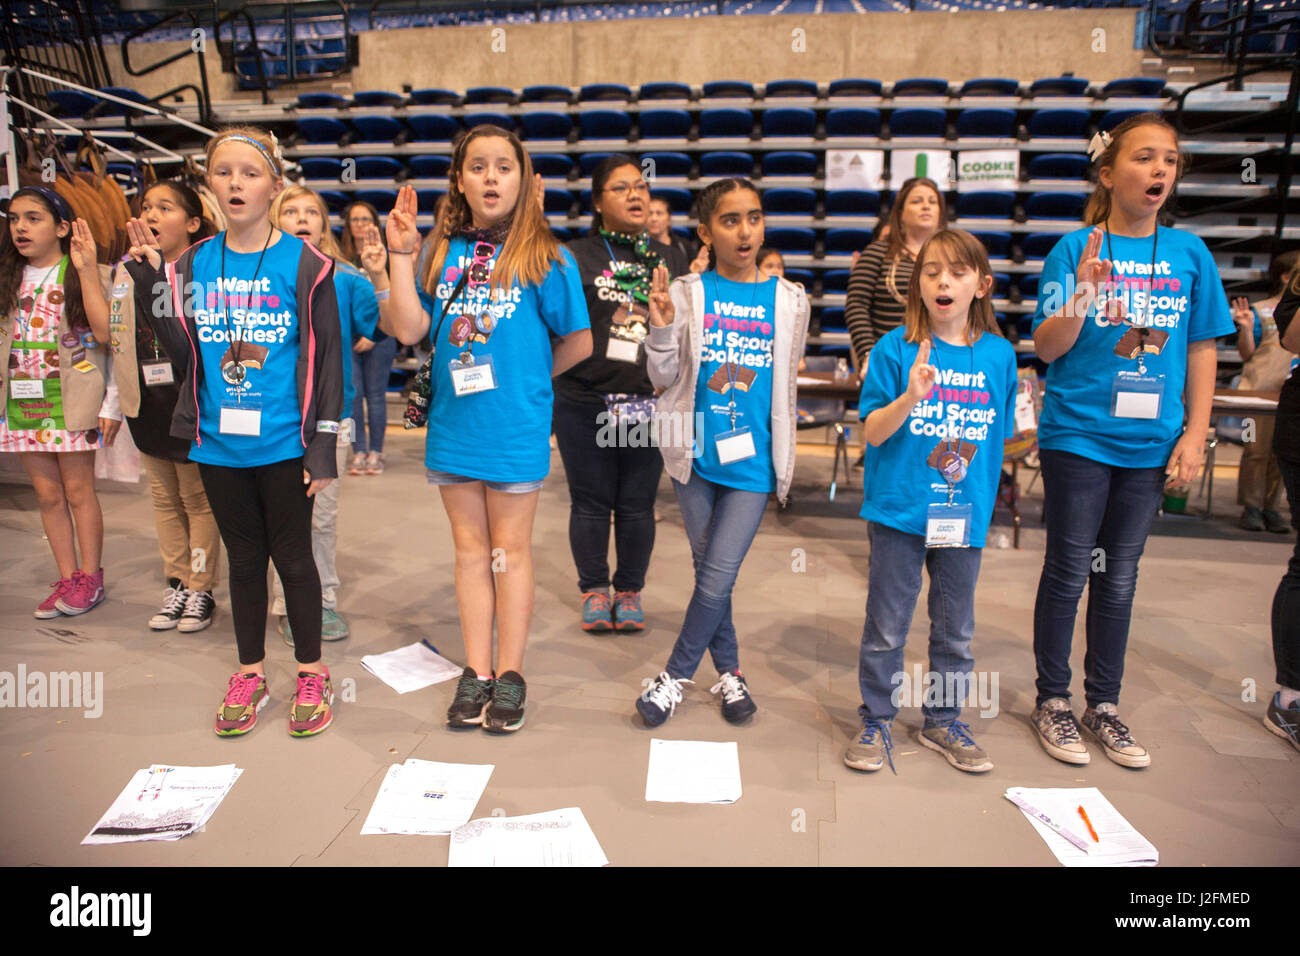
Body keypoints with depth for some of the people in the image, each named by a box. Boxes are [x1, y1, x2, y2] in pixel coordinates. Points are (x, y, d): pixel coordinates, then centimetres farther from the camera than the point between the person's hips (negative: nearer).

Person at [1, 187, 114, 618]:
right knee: (47, 493, 9)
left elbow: (104, 331, -18)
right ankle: (67, 579, 18)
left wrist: (86, 270, -20)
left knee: (78, 490, 1)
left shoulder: (80, 273, -4)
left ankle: (90, 578, 14)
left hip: (70, 400, -5)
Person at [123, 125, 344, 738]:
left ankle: (311, 674, 23)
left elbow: (325, 361, -6)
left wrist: (323, 445, -10)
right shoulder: (194, 264, 6)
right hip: (219, 443, 4)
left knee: (292, 556, 7)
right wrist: (152, 281, -9)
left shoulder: (304, 264, -5)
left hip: (284, 444, -4)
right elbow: (183, 354, 1)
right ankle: (249, 674, 30)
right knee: (243, 557, 15)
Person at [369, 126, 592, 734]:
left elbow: (578, 342, -1)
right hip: (453, 424, 4)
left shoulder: (546, 257, -5)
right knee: (470, 550, 11)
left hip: (516, 427, -4)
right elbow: (408, 328, -4)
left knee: (509, 550, 7)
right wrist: (400, 254, -7)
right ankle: (476, 674, 23)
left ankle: (510, 676, 20)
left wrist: (524, 379, 6)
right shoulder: (441, 252, 5)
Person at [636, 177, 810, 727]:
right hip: (695, 455, 1)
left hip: (753, 462, 0)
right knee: (709, 572, 12)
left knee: (717, 579, -4)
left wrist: (785, 464, 12)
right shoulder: (687, 294, -2)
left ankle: (675, 676, 16)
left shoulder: (788, 300, 3)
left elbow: (785, 387, 11)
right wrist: (662, 329, -19)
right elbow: (663, 379, -3)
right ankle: (729, 672, 31)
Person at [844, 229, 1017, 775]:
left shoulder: (999, 355, 3)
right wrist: (910, 397, -27)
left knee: (955, 630, 16)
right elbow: (872, 433, -10)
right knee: (886, 627, 8)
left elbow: (999, 435, 11)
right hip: (899, 509, -3)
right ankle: (876, 722, 25)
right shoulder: (896, 349, -7)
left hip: (965, 514, 3)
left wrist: (984, 499, 7)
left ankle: (944, 721, 34)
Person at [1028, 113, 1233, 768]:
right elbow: (1047, 348, -8)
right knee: (1068, 572, 5)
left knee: (1119, 576, 13)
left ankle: (1103, 703, 28)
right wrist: (1083, 294, -25)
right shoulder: (1075, 250, -5)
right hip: (1078, 436, -3)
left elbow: (1201, 349, 8)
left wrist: (1195, 433, 1)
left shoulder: (1190, 254, 3)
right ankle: (1052, 701, 22)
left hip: (1150, 442, 3)